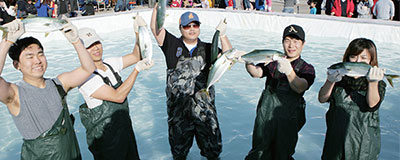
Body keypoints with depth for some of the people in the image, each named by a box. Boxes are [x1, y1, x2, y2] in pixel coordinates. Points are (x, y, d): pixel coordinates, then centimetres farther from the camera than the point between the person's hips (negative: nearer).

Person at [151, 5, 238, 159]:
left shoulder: (207, 49, 5)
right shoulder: (172, 45, 1)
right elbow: (155, 28, -9)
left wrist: (222, 35, -17)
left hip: (205, 108, 1)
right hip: (178, 108, -1)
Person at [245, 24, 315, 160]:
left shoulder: (307, 69, -1)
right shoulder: (273, 61, 4)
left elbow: (300, 88, -21)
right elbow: (256, 73, -14)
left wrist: (289, 71, -40)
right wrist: (248, 61, -35)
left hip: (288, 120, -1)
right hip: (265, 116, 1)